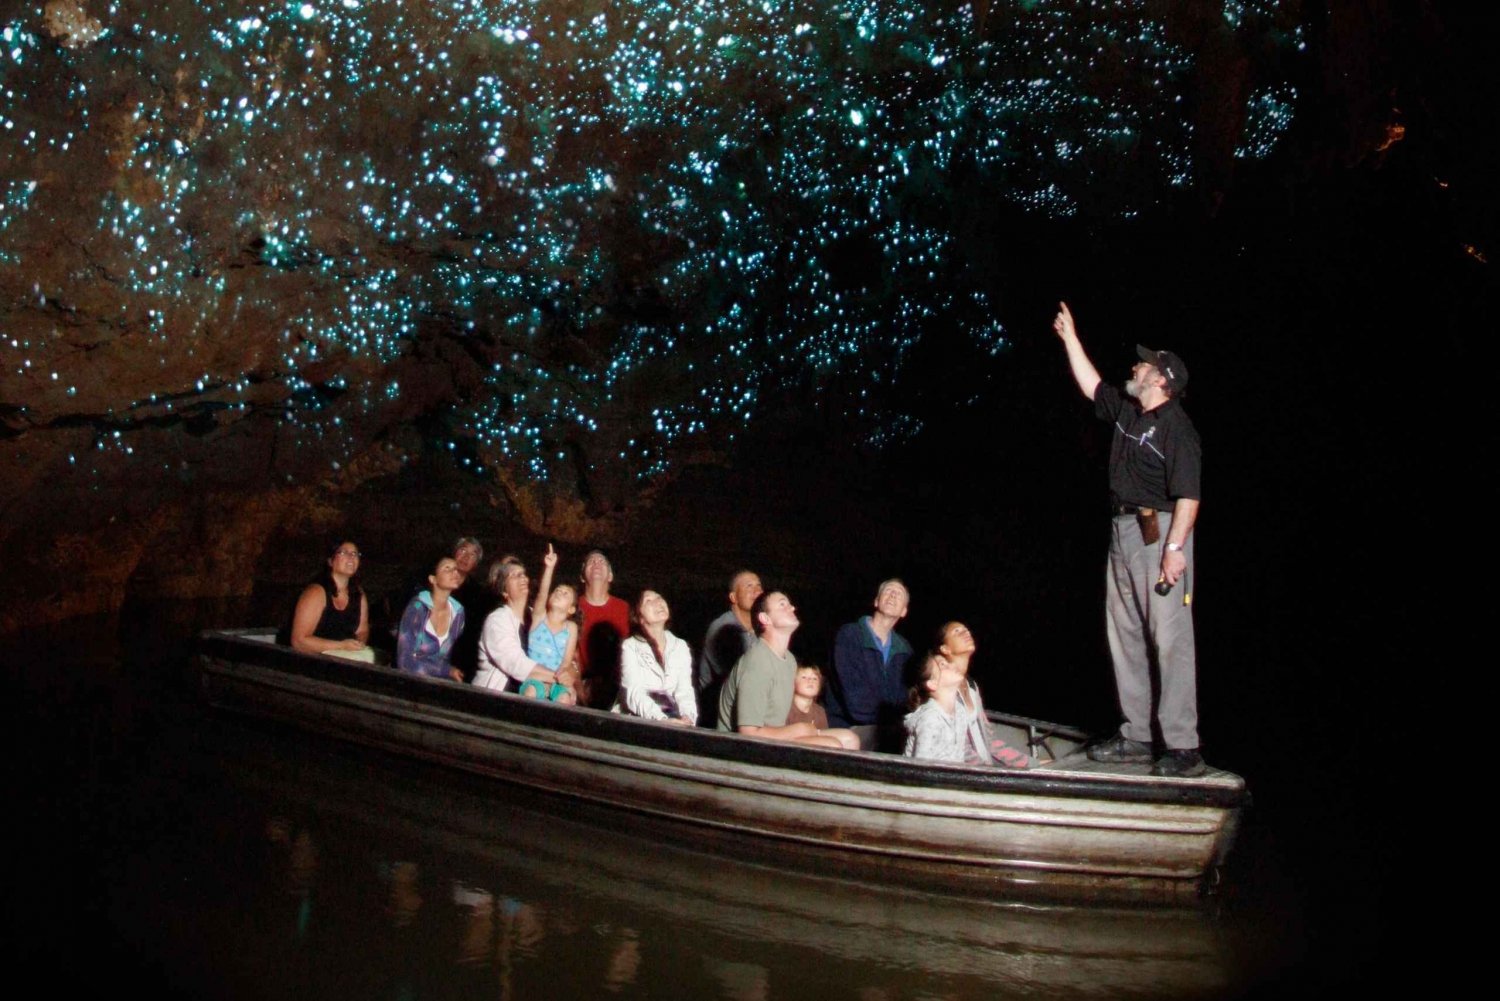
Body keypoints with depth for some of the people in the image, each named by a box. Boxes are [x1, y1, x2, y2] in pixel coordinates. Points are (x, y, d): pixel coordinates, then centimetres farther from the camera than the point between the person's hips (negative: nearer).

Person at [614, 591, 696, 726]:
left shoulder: (680, 647, 11)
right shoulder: (630, 646, -2)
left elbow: (685, 691, 1)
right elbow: (634, 694, -16)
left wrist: (688, 717, -20)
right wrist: (662, 719, -31)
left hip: (671, 721, 3)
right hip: (634, 722, -3)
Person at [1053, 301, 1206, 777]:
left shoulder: (1176, 425, -10)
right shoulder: (1126, 412, 14)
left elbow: (1188, 493, -17)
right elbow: (1091, 385, 30)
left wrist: (1175, 547, -24)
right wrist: (1070, 337, 30)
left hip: (1159, 533, -9)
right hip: (1123, 531, 9)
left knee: (1170, 638, -11)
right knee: (1125, 635, 9)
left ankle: (1183, 747, -12)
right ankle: (1136, 737, 15)